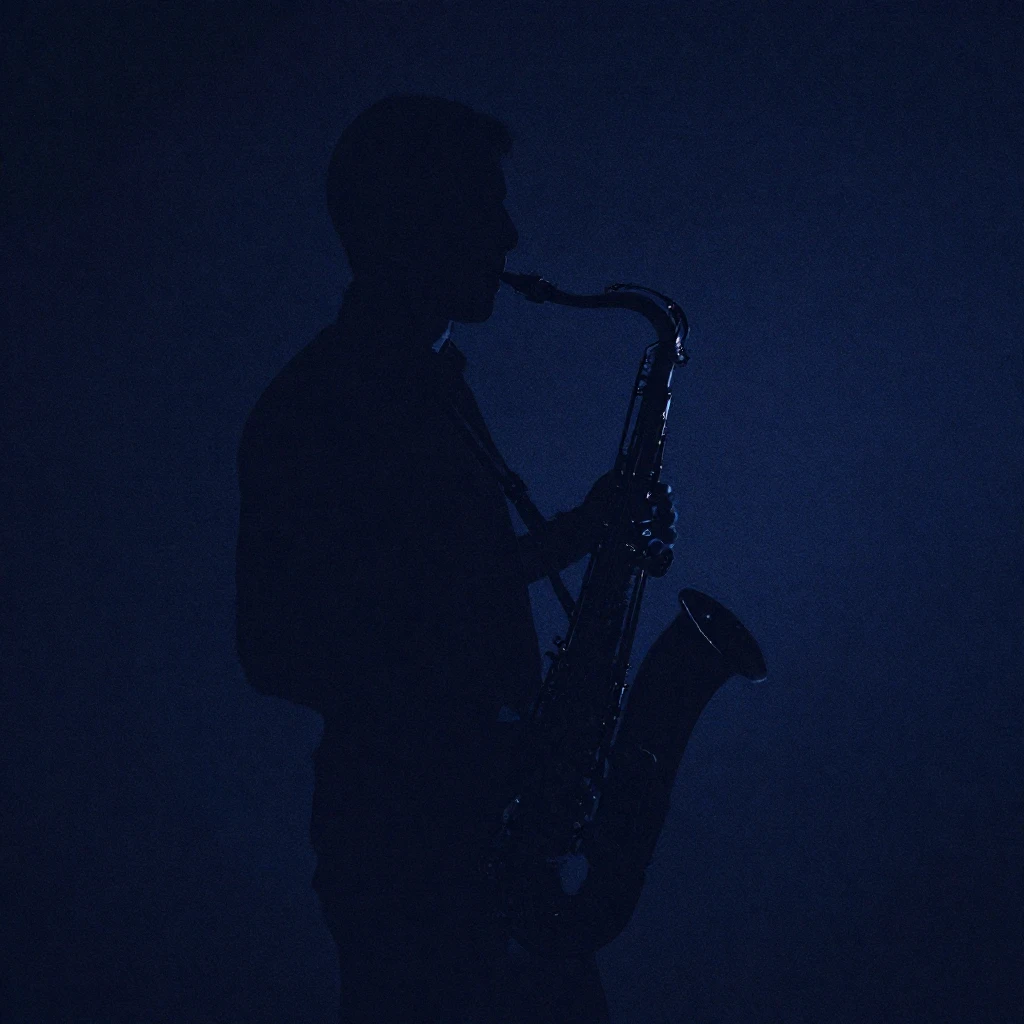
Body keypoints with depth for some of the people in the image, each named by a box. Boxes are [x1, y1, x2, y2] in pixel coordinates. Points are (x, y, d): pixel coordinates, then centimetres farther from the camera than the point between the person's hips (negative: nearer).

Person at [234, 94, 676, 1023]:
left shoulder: (435, 380, 14)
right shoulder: (312, 409, -13)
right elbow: (277, 651, -16)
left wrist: (582, 530, 6)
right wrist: (475, 728, -21)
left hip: (493, 810, 9)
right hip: (400, 829, -8)